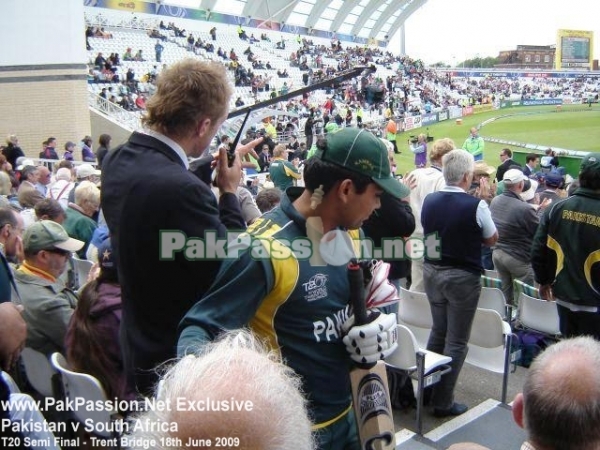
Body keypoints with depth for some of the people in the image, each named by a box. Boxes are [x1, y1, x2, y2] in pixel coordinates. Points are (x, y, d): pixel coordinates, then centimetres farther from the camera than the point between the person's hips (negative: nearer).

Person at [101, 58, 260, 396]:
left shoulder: (118, 161, -5)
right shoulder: (181, 189, -32)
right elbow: (231, 272, -22)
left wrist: (215, 167, 6)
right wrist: (230, 191, -11)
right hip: (184, 357, -8)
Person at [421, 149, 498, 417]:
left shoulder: (429, 201, -3)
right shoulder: (476, 205, -18)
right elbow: (491, 240, -1)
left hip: (431, 272, 6)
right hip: (462, 277, -5)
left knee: (438, 332, 22)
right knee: (456, 341, 6)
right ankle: (443, 402, 14)